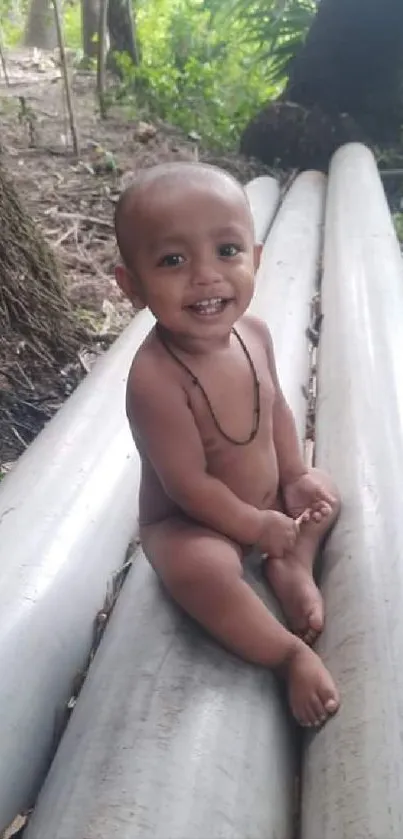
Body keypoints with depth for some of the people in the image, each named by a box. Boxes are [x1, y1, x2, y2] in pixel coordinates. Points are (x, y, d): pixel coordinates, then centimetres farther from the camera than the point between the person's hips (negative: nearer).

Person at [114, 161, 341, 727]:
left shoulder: (254, 333, -13)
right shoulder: (155, 378, -37)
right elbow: (188, 484, -29)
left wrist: (295, 477, 1)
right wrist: (255, 525, -18)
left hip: (267, 497, 8)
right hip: (187, 524, -8)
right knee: (203, 569, -36)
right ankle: (290, 653, -16)